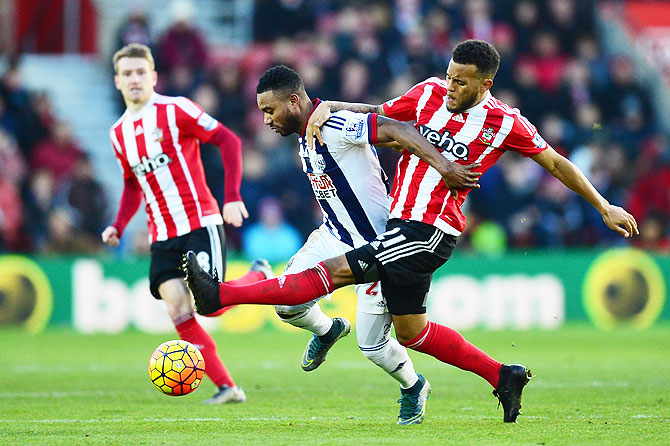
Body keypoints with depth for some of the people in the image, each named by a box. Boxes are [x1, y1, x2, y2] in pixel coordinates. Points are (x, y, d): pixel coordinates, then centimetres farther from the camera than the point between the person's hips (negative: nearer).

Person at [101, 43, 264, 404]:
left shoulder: (174, 110, -8)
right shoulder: (119, 133, 12)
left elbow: (228, 141, -9)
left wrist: (232, 197, -17)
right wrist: (118, 227, 9)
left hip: (200, 225, -6)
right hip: (161, 236, 6)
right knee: (178, 313, -8)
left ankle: (259, 278, 15)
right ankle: (226, 387, -1)